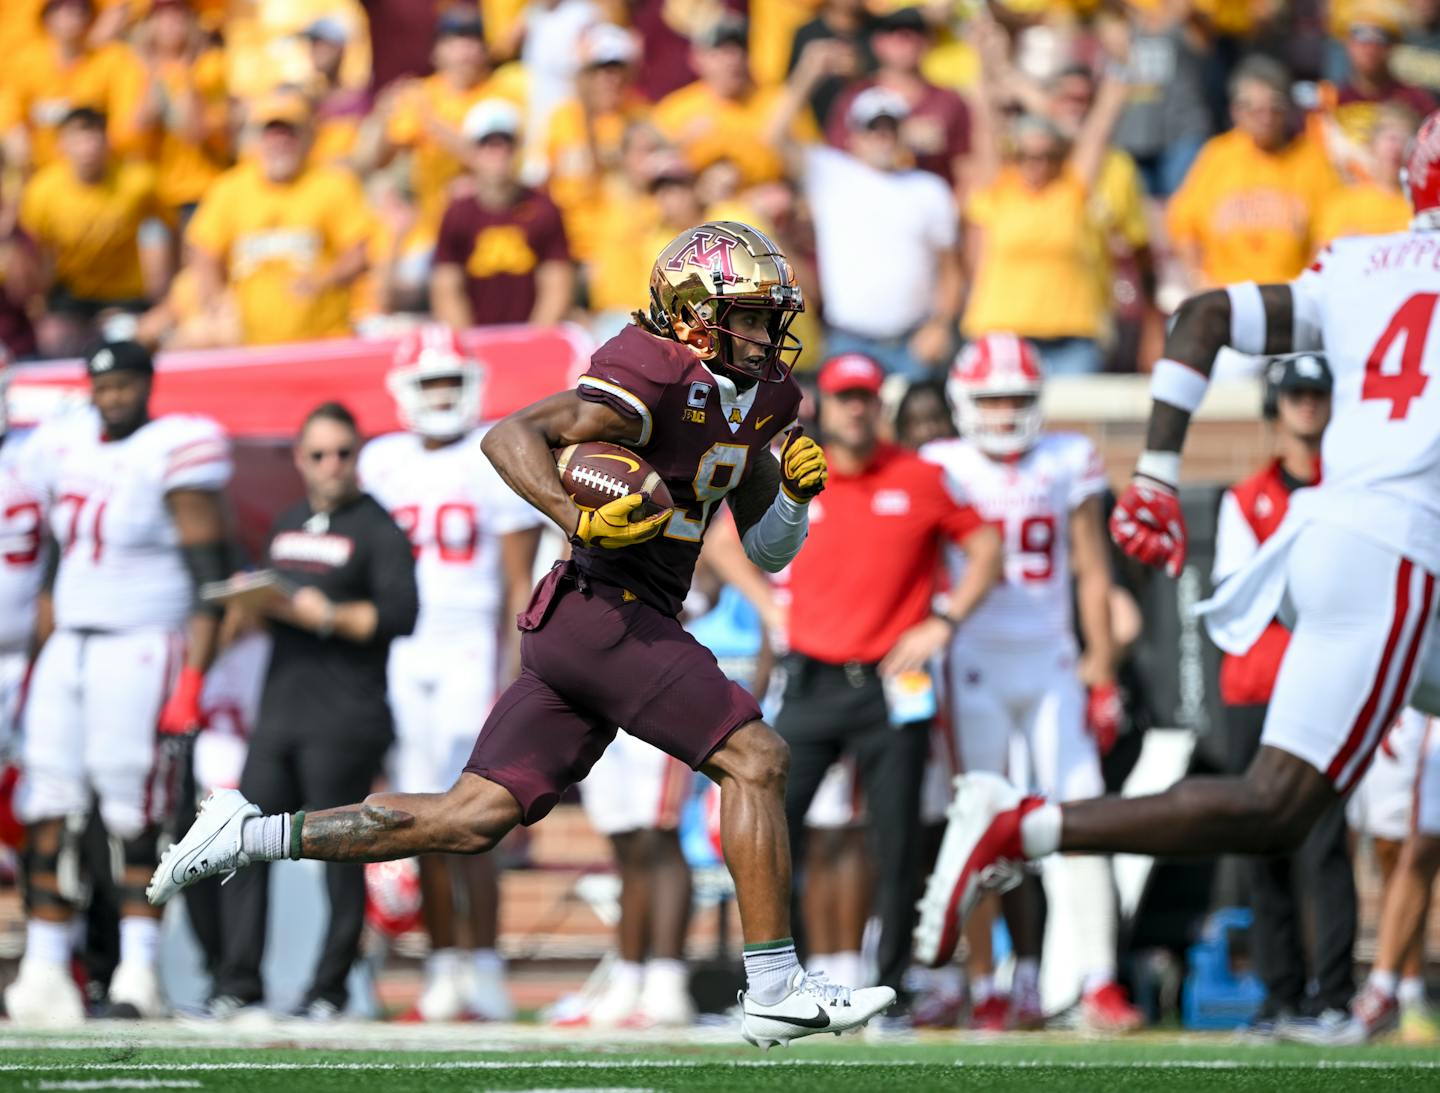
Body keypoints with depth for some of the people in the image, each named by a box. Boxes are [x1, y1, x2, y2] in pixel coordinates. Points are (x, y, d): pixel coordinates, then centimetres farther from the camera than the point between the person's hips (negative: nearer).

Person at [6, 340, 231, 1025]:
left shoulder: (173, 455, -10)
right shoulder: (64, 451, 11)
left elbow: (210, 580, -12)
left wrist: (191, 680, -18)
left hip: (141, 651, -6)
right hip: (68, 647, 7)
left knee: (131, 812, -8)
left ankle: (138, 975, -2)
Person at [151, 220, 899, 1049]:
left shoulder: (760, 396, 17)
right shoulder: (659, 378, -12)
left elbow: (769, 549, 23)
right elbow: (511, 437, -18)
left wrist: (796, 489, 2)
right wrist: (581, 519, -32)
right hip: (606, 611, -9)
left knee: (472, 819, 6)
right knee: (756, 758, -10)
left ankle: (251, 835, 9)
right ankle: (776, 989, -9)